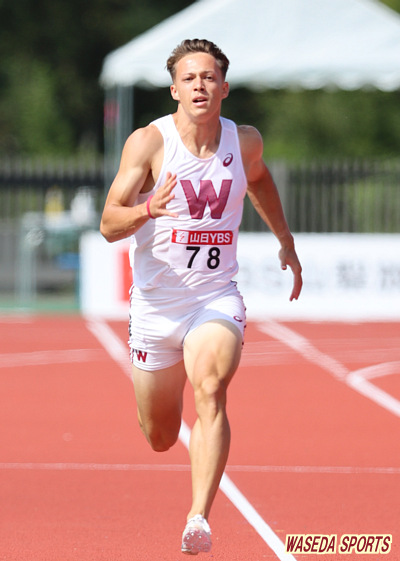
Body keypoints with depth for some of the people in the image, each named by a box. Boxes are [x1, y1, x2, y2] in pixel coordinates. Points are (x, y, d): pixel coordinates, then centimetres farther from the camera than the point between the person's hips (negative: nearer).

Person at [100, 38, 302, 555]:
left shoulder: (245, 142, 0)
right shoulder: (149, 142, -11)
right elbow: (109, 225, -18)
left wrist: (284, 238, 27)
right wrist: (148, 209, -38)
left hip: (217, 298, 0)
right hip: (155, 303, 0)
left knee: (210, 391, -29)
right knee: (160, 439, 13)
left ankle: (199, 520, -38)